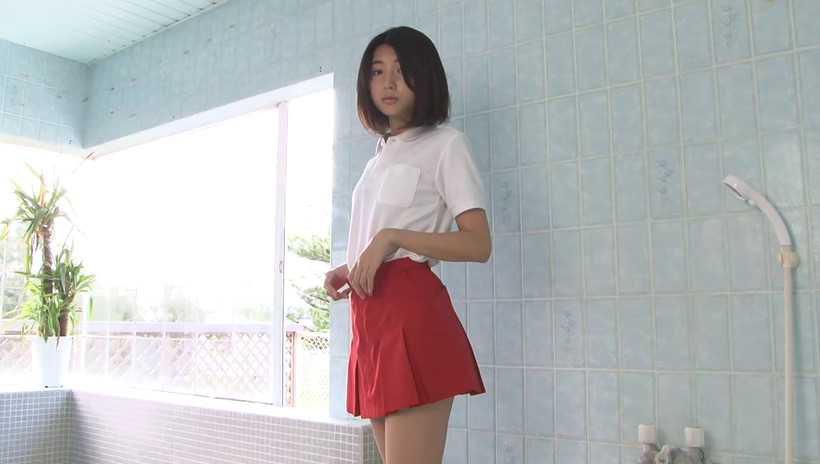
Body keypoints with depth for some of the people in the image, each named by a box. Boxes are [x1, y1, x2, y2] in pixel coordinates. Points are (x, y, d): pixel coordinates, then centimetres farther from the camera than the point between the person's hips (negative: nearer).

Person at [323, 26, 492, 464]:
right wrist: (349, 271, 10)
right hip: (371, 316, 8)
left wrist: (391, 236, -16)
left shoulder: (445, 143, 1)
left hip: (411, 312, -8)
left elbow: (478, 244, -9)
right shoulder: (379, 158, 23)